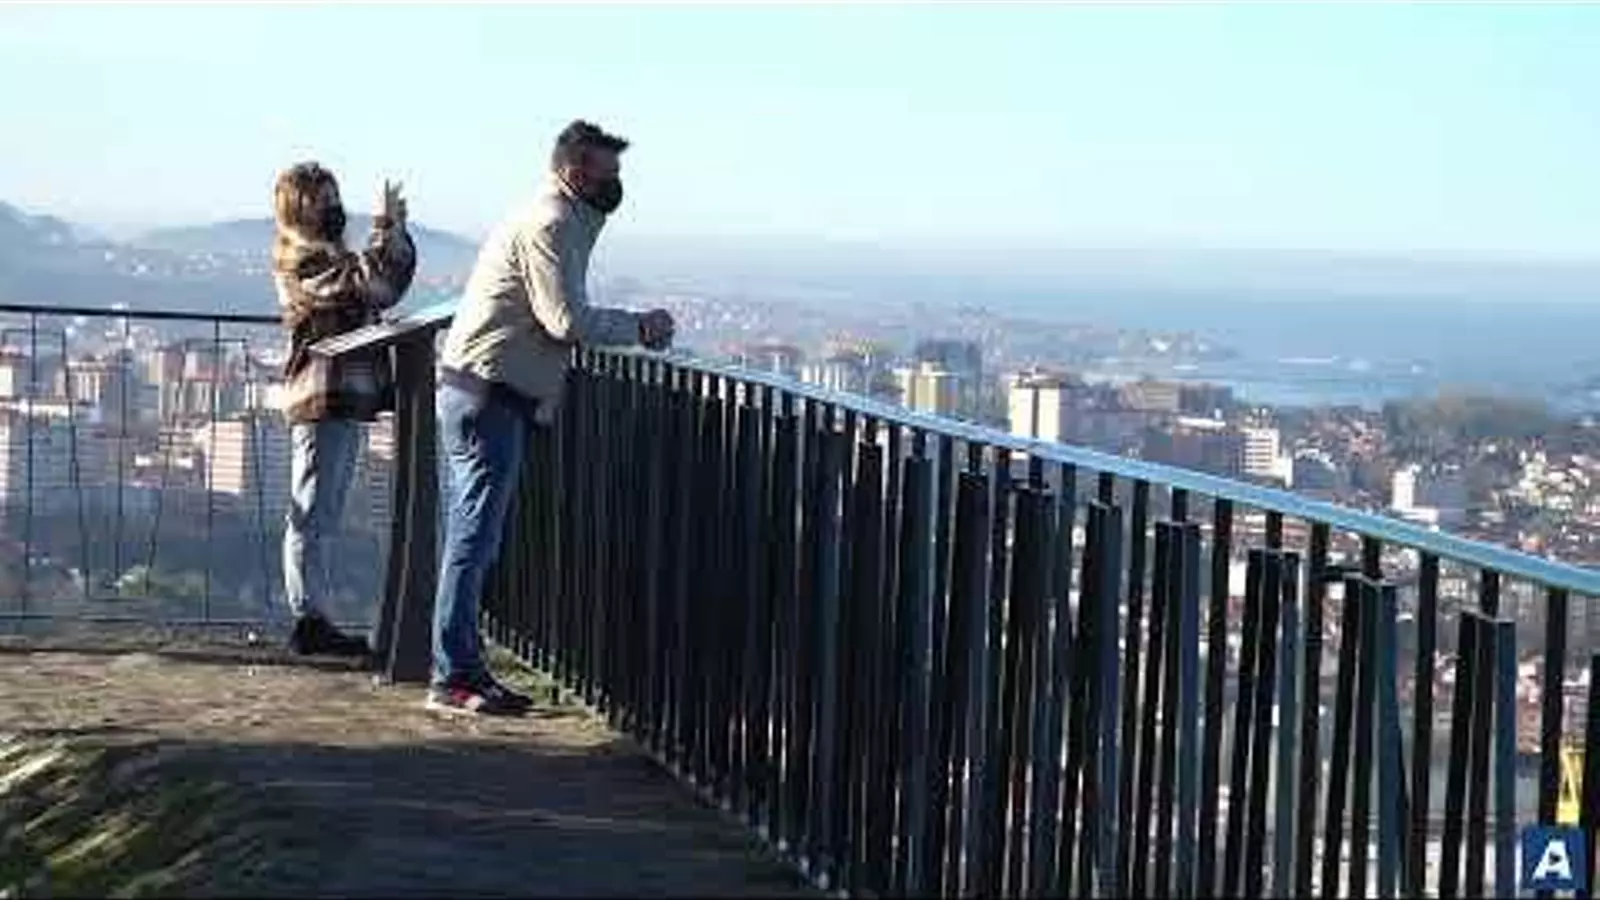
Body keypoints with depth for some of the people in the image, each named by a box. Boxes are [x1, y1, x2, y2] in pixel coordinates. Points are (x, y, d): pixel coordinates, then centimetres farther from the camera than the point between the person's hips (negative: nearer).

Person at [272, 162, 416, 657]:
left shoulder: (329, 254, 21)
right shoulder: (301, 259, -11)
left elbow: (395, 278, 19)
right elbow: (369, 285, -23)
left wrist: (396, 232, 5)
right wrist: (385, 229, -16)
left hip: (346, 399, 11)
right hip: (323, 398, -11)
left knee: (322, 515, 13)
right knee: (313, 514, -7)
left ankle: (314, 619, 18)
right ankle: (309, 621, -6)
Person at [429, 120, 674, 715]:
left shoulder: (563, 221, 20)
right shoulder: (549, 224, -12)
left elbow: (561, 319, 18)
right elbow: (566, 320, -19)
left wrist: (630, 330, 9)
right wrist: (639, 327, -9)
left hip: (483, 395, 11)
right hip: (487, 393, -11)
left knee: (473, 540, 12)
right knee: (473, 538, -8)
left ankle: (463, 669, 17)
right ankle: (452, 678, -6)